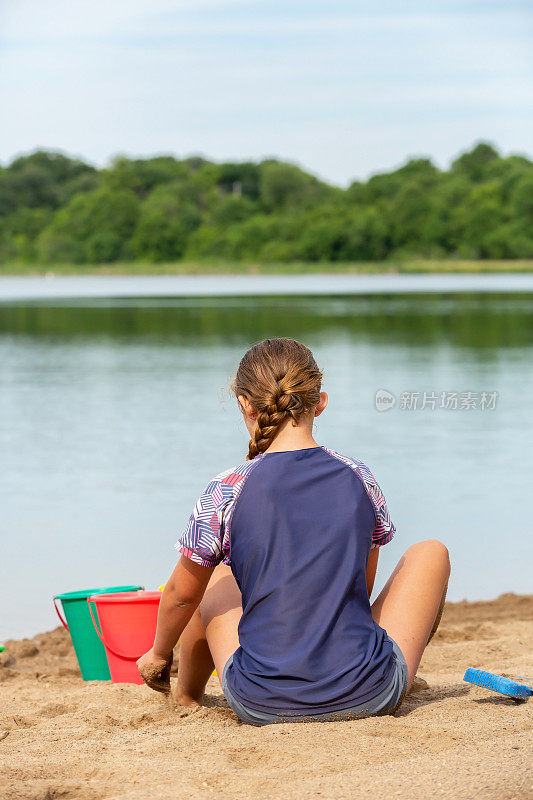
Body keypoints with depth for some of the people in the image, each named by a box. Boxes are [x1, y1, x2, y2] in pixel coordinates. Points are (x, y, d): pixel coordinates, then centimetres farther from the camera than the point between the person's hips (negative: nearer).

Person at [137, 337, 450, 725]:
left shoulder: (225, 493, -7)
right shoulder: (358, 478, 0)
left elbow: (181, 594, 6)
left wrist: (159, 655, 26)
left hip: (260, 706, 0)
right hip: (367, 698, 0)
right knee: (430, 552, 21)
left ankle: (187, 693, 48)